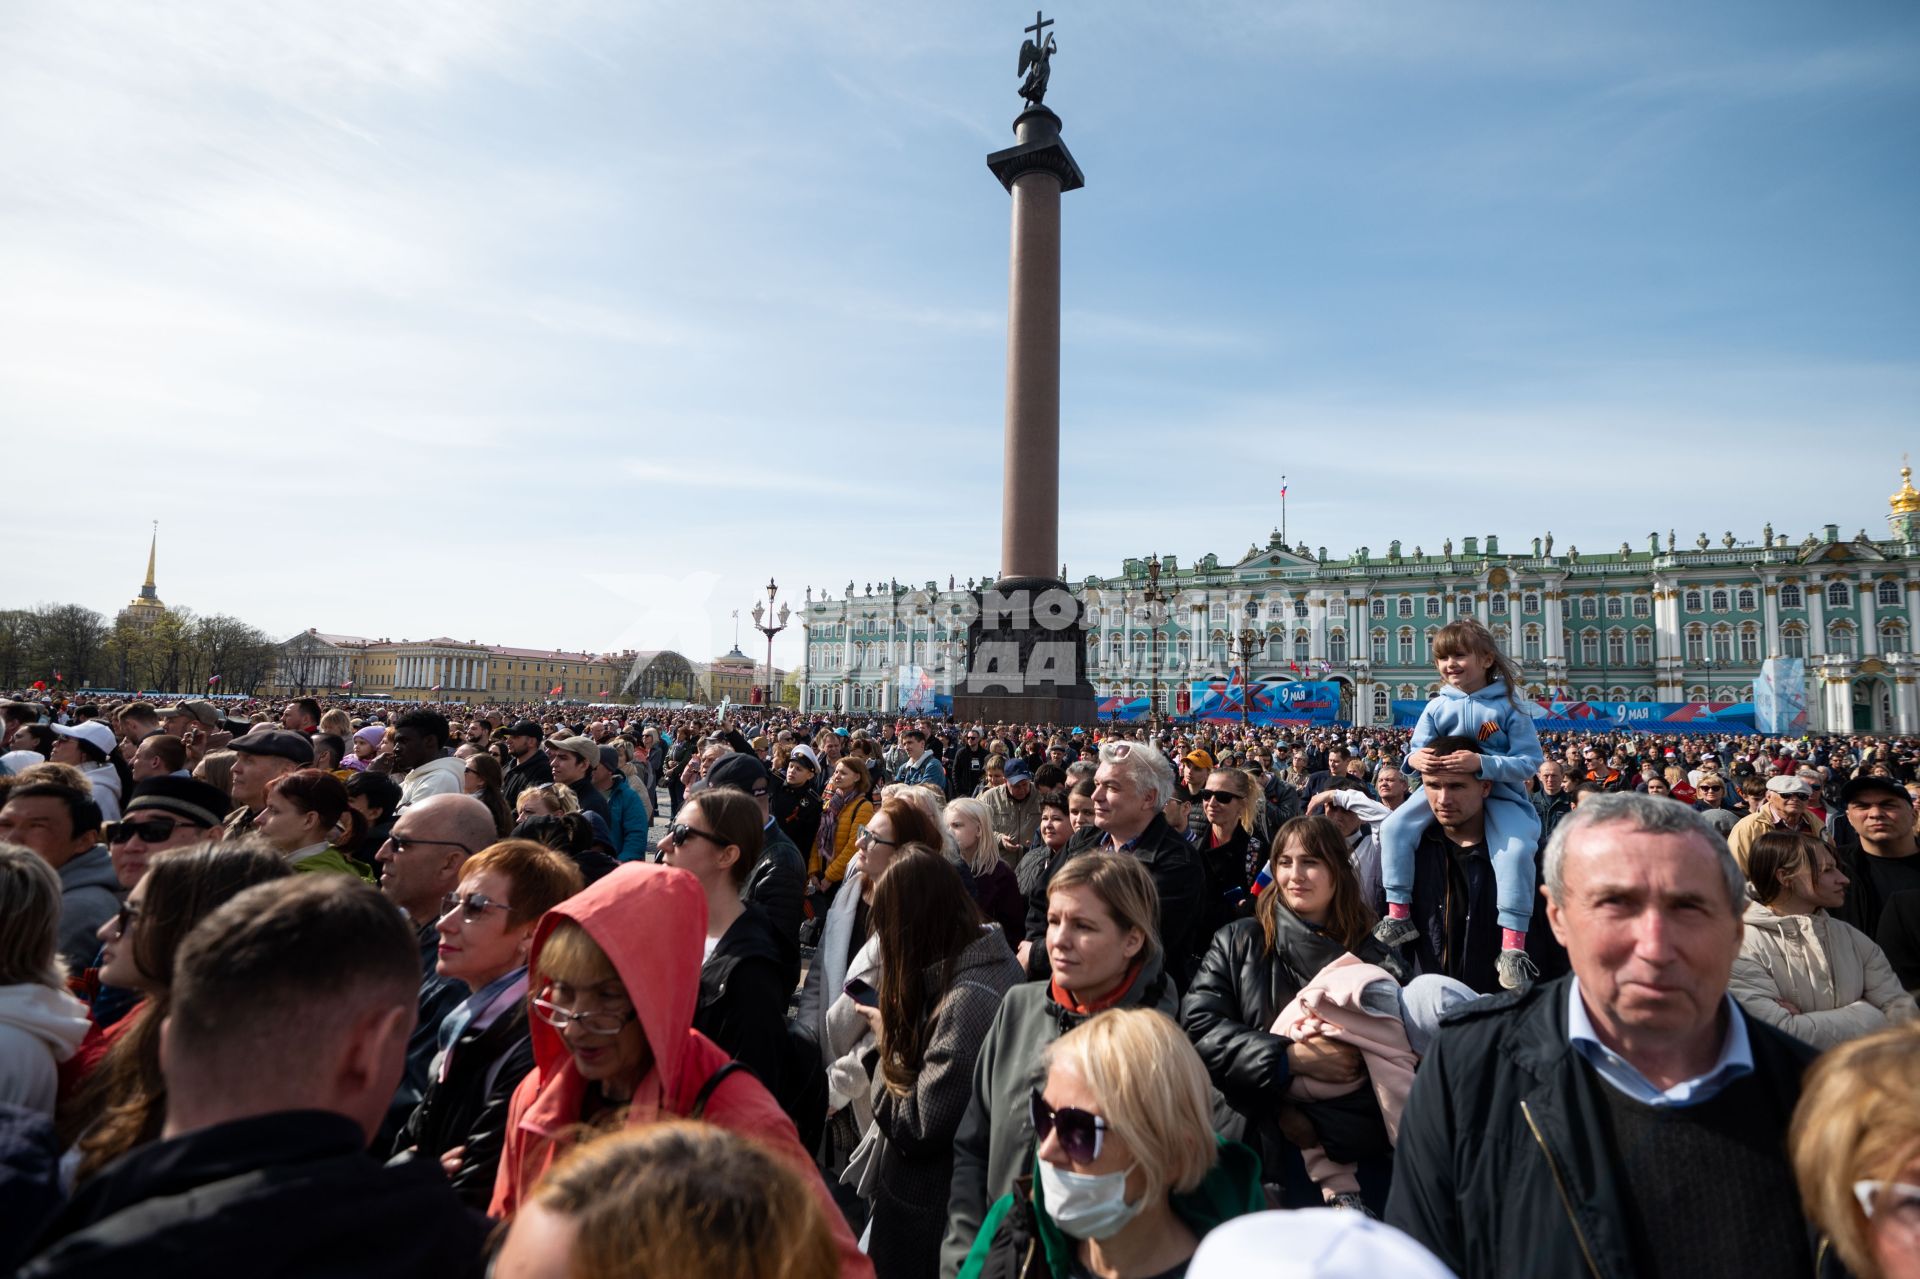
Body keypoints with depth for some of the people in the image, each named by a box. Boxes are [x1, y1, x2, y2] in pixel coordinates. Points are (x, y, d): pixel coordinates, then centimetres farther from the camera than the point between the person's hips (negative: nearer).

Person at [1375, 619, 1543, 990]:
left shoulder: (1508, 706, -8)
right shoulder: (1437, 707, 1)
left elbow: (1530, 760, -13)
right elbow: (1418, 750, 4)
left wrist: (1482, 762, -29)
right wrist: (1417, 758, -22)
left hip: (1498, 792, -3)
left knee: (1516, 849, -29)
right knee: (1394, 827, -17)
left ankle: (1512, 945, -21)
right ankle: (1398, 915, -9)